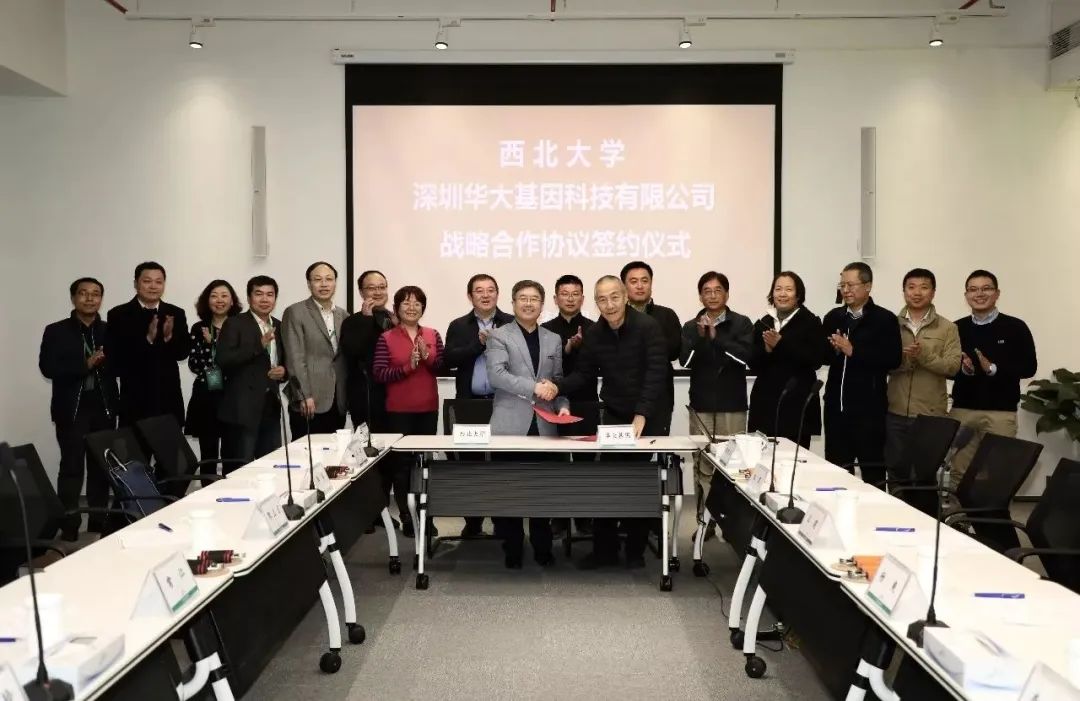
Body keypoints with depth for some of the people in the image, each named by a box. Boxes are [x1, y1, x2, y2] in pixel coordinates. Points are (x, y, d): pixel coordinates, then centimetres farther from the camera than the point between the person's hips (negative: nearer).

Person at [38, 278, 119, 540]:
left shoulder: (110, 331, 9)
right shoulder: (56, 331, 2)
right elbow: (48, 368, -9)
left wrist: (105, 361, -18)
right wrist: (85, 364, -18)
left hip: (104, 408, 3)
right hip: (72, 408, -2)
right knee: (71, 467, -3)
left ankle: (99, 523, 16)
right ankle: (69, 527, 2)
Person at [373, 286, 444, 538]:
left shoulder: (433, 335, 5)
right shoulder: (386, 338, -4)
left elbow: (444, 368, 1)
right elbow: (379, 373, -11)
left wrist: (427, 356, -16)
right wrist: (408, 367, -21)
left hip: (428, 408, 3)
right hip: (398, 410, -3)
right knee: (401, 462, 3)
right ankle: (406, 517, 12)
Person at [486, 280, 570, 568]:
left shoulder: (553, 339, 15)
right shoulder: (499, 336, 1)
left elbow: (559, 380, 15)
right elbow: (496, 374, -14)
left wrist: (563, 405, -3)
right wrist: (534, 387, -21)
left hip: (544, 425, 3)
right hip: (510, 424, -3)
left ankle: (542, 548, 20)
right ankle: (512, 549, 14)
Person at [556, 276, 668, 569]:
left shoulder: (647, 326, -16)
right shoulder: (594, 333, -1)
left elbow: (656, 374, -21)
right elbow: (584, 374, 3)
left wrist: (641, 415, -29)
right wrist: (557, 387, -16)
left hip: (648, 417, -4)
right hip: (614, 415, 4)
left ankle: (635, 550, 20)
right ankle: (604, 549, 14)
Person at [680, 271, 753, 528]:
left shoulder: (742, 324, 2)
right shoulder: (690, 327, 8)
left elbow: (746, 356, -12)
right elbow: (685, 361, -4)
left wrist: (716, 337, -17)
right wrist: (700, 336, -18)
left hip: (732, 403, -2)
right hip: (701, 404, 2)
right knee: (702, 464, 3)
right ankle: (704, 519, 10)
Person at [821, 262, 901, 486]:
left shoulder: (885, 319, -4)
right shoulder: (833, 317, 12)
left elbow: (892, 359, -14)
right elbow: (820, 355, 8)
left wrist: (853, 351, -17)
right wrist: (835, 349, -13)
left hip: (869, 407, -5)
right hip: (836, 404, 5)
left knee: (872, 469, 4)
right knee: (837, 468, 12)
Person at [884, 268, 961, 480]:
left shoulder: (947, 328, 3)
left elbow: (953, 366, -7)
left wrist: (924, 355, -21)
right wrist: (901, 358, -19)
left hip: (930, 414, -1)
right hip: (895, 412, 2)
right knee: (896, 470, 10)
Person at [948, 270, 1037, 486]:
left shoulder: (1015, 327, -1)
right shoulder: (957, 328, 7)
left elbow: (1029, 367, -3)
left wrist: (994, 368, -17)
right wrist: (963, 369, -12)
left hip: (1000, 411, -2)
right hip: (962, 409, 2)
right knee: (959, 471, 3)